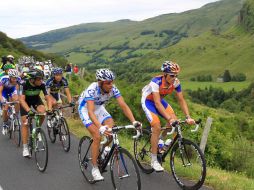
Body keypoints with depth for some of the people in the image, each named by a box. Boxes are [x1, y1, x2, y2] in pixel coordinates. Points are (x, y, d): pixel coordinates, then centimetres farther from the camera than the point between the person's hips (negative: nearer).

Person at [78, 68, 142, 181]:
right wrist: (100, 127, -60)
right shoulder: (92, 90, -36)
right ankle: (95, 169, -6)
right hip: (85, 108, -5)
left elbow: (123, 106, -26)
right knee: (97, 136, -19)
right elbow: (90, 112, -46)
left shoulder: (113, 89, -23)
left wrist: (134, 121, -40)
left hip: (99, 107, 5)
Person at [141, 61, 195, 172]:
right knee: (157, 127, -21)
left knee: (174, 121, -14)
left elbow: (181, 100, -14)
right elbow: (157, 104, -40)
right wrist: (169, 118, -49)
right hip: (148, 101, -6)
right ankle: (154, 161, -11)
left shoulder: (176, 82, -19)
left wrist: (188, 117, -26)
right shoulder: (156, 82, -35)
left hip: (160, 100, 6)